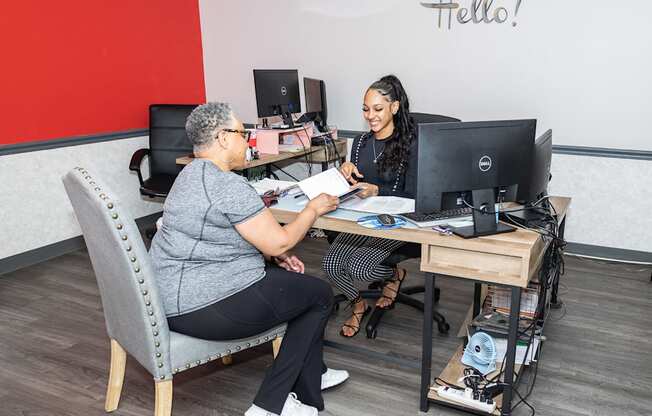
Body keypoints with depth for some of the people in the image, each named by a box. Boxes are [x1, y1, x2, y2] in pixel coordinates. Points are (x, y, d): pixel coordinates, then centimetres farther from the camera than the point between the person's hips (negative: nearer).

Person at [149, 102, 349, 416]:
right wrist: (314, 208, 1)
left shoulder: (191, 174, 13)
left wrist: (276, 256, 10)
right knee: (320, 294, 6)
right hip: (206, 307, -10)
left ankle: (312, 377, 32)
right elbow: (278, 242, -15)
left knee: (294, 281, 22)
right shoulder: (228, 185, -20)